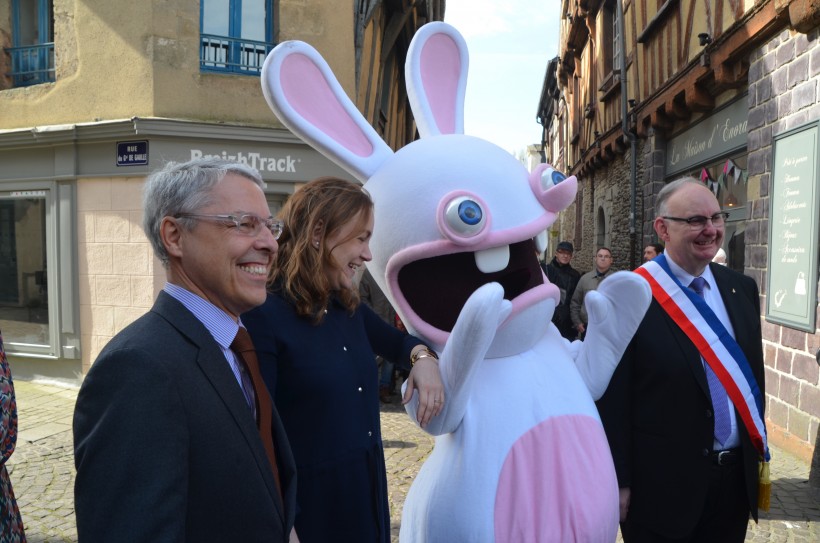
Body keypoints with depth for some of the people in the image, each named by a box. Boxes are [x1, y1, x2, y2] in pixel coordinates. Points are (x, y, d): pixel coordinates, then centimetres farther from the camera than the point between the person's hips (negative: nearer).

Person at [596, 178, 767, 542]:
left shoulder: (742, 288, 4)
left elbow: (754, 372, 12)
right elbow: (612, 400, -14)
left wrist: (758, 446, 14)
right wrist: (619, 482, -12)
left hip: (737, 477, 6)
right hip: (663, 485, -6)